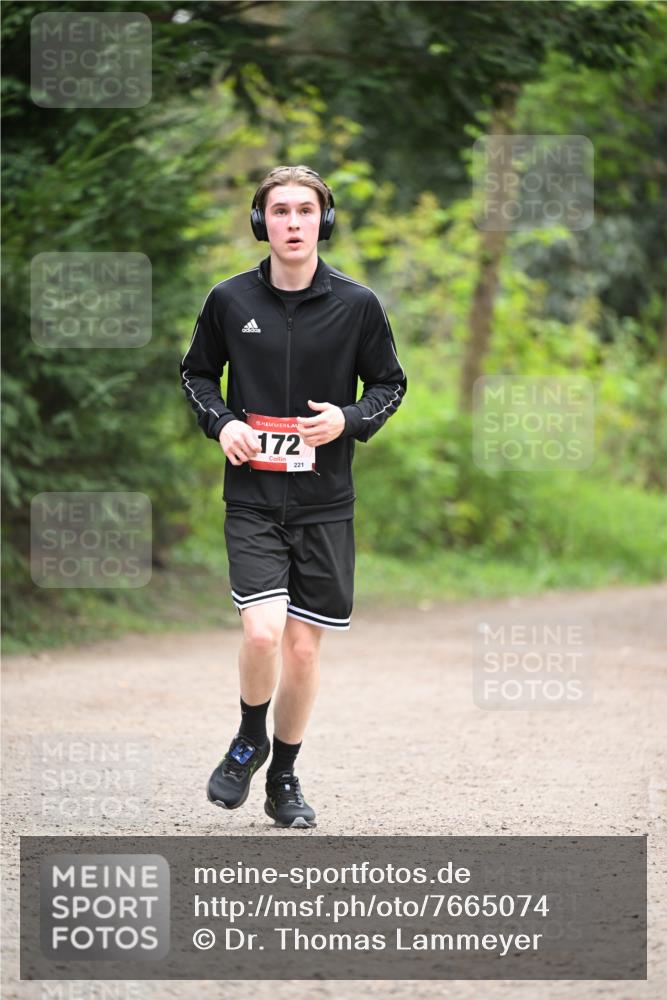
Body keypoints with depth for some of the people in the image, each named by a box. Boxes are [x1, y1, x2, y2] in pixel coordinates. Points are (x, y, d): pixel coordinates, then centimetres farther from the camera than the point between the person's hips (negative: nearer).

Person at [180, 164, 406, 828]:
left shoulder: (357, 305, -2)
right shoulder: (229, 300, -1)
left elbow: (390, 383, 9)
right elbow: (197, 373, 14)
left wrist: (348, 419, -11)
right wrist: (221, 422, -5)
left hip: (324, 504, 1)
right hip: (252, 498, -1)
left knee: (303, 647, 5)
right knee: (263, 631, -17)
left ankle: (284, 776, 25)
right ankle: (249, 740, 12)